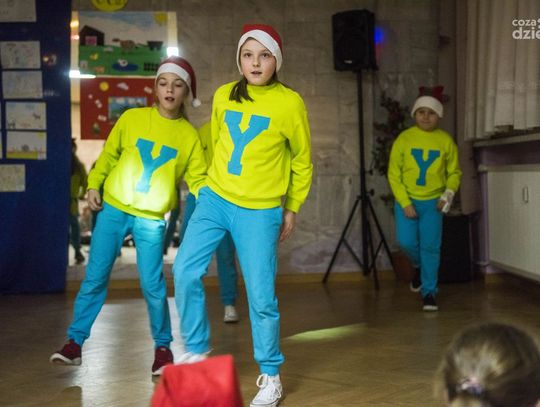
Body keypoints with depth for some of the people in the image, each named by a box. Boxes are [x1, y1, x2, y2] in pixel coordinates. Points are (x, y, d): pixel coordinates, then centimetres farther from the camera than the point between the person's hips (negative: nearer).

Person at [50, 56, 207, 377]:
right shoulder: (132, 118, 1)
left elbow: (198, 178, -1)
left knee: (153, 284, -3)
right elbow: (109, 155, 9)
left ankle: (163, 346, 15)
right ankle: (75, 342, 15)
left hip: (151, 219, -1)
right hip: (113, 208, 1)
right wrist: (93, 185, -2)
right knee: (95, 277, 4)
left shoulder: (190, 136, 1)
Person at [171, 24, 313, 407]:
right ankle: (197, 349, 13)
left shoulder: (290, 103, -8)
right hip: (214, 198, 4)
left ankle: (271, 376, 16)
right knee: (185, 270, -7)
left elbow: (302, 160, 2)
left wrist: (292, 209, 5)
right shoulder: (223, 96, 4)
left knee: (261, 296, -3)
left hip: (259, 212, -4)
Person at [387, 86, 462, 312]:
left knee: (430, 247, -4)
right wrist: (405, 203, -11)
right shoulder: (404, 138, -5)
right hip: (406, 200, 0)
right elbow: (394, 174, -4)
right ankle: (420, 266, 26)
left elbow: (454, 172, 5)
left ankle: (429, 292, 7)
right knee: (407, 242, -8)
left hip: (433, 202, 0)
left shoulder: (446, 140, -3)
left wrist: (449, 194, -12)